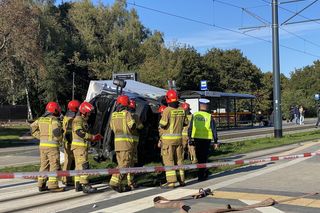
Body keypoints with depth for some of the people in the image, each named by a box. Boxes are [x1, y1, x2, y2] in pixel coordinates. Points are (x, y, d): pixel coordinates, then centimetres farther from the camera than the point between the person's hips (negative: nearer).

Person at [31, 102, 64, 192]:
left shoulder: (41, 119, 10)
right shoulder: (54, 120, -12)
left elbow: (33, 129, 15)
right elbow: (56, 131, -25)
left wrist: (41, 137, 13)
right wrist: (60, 140, -8)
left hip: (42, 145, 7)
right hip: (52, 146, -7)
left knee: (44, 165, 14)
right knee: (54, 165, -1)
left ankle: (41, 185, 17)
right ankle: (53, 185, -2)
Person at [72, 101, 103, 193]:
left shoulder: (83, 120, 22)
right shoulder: (78, 120, -12)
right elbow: (79, 132, -26)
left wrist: (93, 138, 10)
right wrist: (92, 137, -25)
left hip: (82, 146, 11)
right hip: (79, 146, -11)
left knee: (79, 166, 12)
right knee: (84, 165, -15)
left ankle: (78, 185, 18)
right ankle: (85, 185, -19)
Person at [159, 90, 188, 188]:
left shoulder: (167, 110, -14)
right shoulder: (182, 110, 4)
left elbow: (162, 124, -17)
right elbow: (185, 123, 13)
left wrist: (161, 122, 5)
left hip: (168, 138, -6)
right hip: (178, 137, 6)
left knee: (168, 159, -2)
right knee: (179, 159, 15)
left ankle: (171, 181, -5)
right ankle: (181, 180, 21)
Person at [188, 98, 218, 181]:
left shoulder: (194, 115, -1)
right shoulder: (209, 116, -5)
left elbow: (190, 128, 1)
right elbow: (214, 130, -4)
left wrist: (190, 137, 13)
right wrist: (215, 141, 3)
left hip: (197, 138, 1)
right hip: (206, 139, -1)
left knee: (199, 157, 15)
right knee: (204, 157, 8)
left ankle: (205, 172, 24)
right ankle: (201, 175, 9)